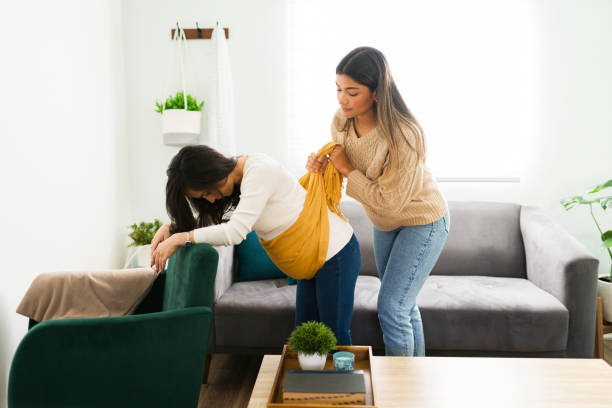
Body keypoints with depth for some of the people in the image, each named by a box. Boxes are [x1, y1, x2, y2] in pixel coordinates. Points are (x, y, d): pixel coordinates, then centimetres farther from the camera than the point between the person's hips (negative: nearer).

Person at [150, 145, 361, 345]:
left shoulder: (260, 171, -26)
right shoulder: (238, 179, 2)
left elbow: (234, 232, -33)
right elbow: (206, 218, 12)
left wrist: (179, 238, -25)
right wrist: (170, 226, -5)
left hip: (336, 254, -9)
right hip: (313, 262, 9)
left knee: (336, 339, -2)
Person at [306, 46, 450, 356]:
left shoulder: (402, 137, -35)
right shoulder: (341, 121, -14)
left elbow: (389, 201, -31)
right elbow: (342, 164, 5)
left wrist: (347, 170, -27)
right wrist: (323, 164, -17)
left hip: (422, 222, -7)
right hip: (385, 223, 8)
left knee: (391, 309, -9)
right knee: (404, 307, 19)